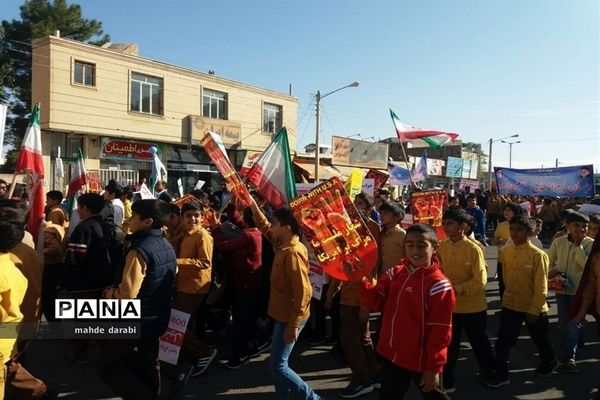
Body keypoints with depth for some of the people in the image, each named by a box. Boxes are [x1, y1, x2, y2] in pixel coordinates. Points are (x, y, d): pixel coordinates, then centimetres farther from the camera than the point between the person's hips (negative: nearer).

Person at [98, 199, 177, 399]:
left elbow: (126, 295, -29)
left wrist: (109, 293, -8)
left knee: (108, 367, 7)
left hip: (137, 321, -8)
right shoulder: (167, 247, 2)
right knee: (148, 364, 21)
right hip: (157, 319, 8)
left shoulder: (139, 250, -25)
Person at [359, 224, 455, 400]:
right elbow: (376, 303, -2)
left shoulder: (439, 285, -19)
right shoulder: (395, 273, -1)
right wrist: (361, 280, -18)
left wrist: (433, 367, -13)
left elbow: (440, 331, -16)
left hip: (422, 361, -5)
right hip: (391, 355, 5)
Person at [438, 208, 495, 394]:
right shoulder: (441, 247, -4)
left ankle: (490, 372, 44)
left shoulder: (473, 248, -17)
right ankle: (446, 381, 26)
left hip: (473, 307, -3)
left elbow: (480, 281, -19)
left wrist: (457, 289, -27)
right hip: (449, 306, 3)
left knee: (479, 342, 19)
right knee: (448, 344, 11)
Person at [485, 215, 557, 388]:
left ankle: (549, 362, 46)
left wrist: (534, 309, -16)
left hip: (533, 307, -3)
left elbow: (541, 286, -15)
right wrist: (511, 293, 12)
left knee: (540, 339, 19)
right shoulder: (506, 251, -3)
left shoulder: (538, 255, -17)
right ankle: (501, 374, 15)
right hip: (510, 304, 4)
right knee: (503, 340, 2)